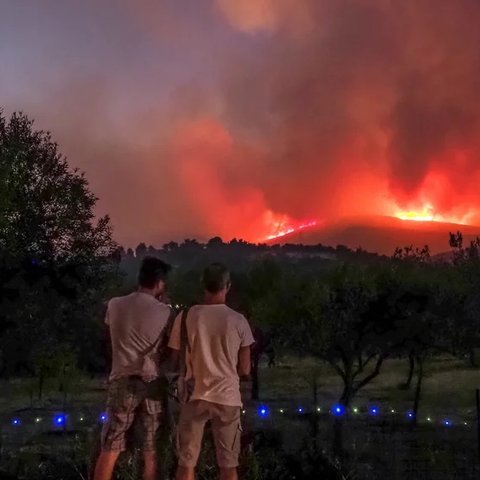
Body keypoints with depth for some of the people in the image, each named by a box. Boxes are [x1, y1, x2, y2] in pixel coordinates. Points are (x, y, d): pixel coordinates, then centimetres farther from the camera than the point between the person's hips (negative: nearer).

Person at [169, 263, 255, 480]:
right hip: (227, 397, 0)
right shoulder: (238, 321, -6)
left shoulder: (186, 317, -6)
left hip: (194, 396, 0)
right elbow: (244, 369, -1)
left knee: (186, 463, 9)